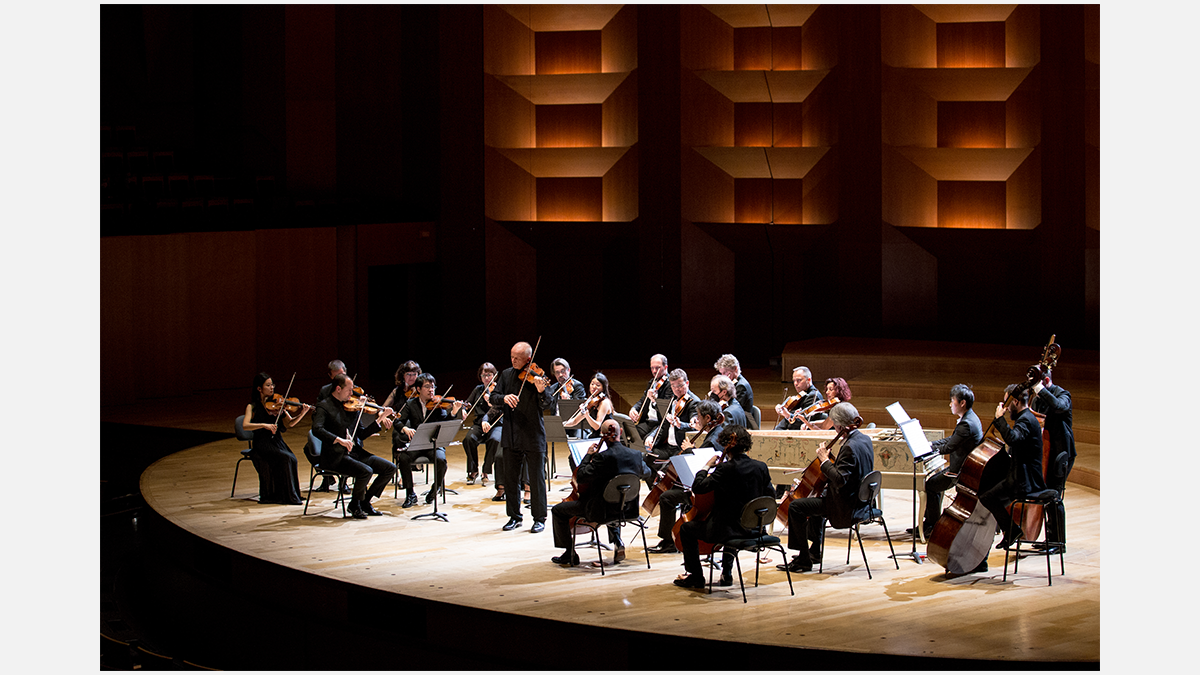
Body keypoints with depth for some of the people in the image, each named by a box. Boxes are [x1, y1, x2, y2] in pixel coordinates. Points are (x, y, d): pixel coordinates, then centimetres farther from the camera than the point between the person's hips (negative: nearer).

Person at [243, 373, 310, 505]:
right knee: (286, 458, -28)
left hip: (277, 443, 4)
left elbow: (289, 424, 4)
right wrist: (264, 425, -28)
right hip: (262, 446, -4)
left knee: (290, 458, -25)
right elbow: (245, 426, -15)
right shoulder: (253, 407, -1)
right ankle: (290, 497, -18)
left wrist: (302, 414, -12)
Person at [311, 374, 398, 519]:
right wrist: (339, 440, -36)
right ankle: (355, 505, -4)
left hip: (356, 453, 7)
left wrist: (379, 420, 4)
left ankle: (365, 502, 9)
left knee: (390, 468, -4)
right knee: (366, 471, -30)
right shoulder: (324, 407, -6)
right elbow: (317, 429, -25)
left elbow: (361, 434, 14)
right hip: (337, 457, -7)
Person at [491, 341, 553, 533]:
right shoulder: (507, 375, 7)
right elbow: (494, 398, 1)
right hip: (511, 436, 5)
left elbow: (546, 406, -13)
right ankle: (514, 516, 23)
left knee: (536, 479, 1)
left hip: (533, 436, -5)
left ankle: (539, 518, 10)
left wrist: (541, 391, -34)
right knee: (510, 478, 11)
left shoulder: (535, 377, -8)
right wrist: (504, 398, -21)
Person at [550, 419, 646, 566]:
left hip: (603, 510, -7)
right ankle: (617, 543, 27)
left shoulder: (604, 457, -25)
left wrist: (588, 455, -9)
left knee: (558, 510, 10)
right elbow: (644, 473, 17)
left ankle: (570, 554, 17)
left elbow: (580, 477, -22)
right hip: (628, 508, 7)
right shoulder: (636, 454, -5)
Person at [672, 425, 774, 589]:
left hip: (726, 529, -7)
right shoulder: (761, 467, -2)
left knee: (686, 529, 14)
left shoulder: (726, 468, -20)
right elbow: (770, 494, 9)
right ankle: (727, 573, 42)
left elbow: (698, 488, -21)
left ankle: (695, 577, 19)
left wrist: (707, 466, -7)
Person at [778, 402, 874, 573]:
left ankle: (804, 560, -5)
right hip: (860, 502, 11)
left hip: (846, 507, -11)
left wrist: (825, 460, -21)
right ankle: (814, 551, 45)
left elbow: (840, 480, -31)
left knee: (796, 507, -11)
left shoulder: (850, 447, -26)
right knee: (817, 496, 36)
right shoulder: (865, 439, 5)